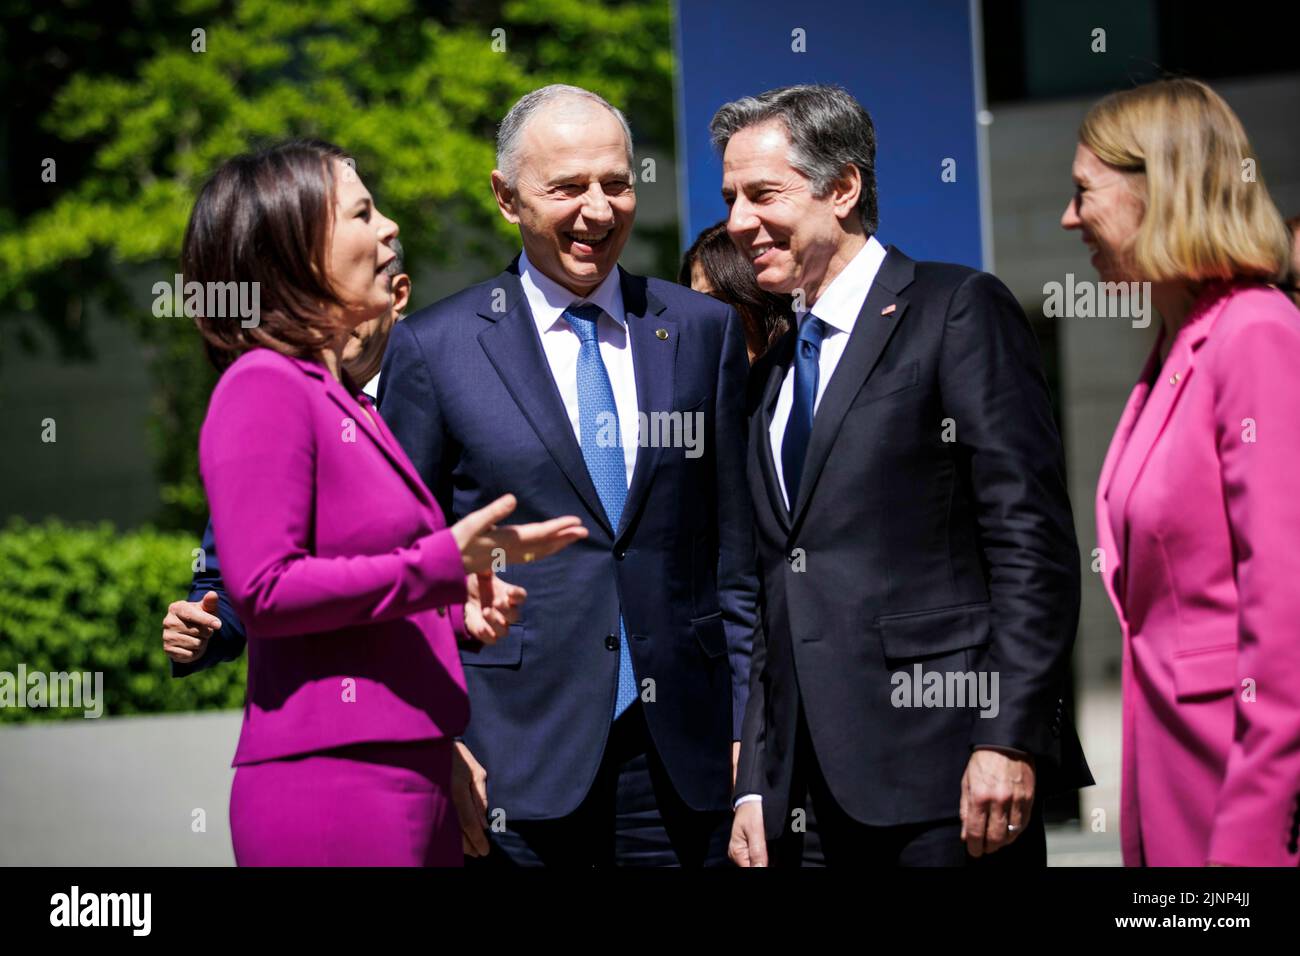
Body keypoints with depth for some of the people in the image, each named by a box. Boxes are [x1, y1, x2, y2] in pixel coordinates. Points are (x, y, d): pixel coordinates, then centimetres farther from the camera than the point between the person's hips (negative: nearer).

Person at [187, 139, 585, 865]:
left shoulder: (344, 397, 19)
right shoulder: (264, 388, -8)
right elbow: (263, 589, -18)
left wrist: (458, 606, 8)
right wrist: (441, 563, -18)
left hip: (414, 773, 9)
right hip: (327, 777, -9)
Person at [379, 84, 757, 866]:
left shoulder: (706, 332, 9)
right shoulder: (433, 349, 2)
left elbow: (736, 557, 10)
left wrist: (751, 731, 5)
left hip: (681, 756, 2)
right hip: (513, 762, -2)